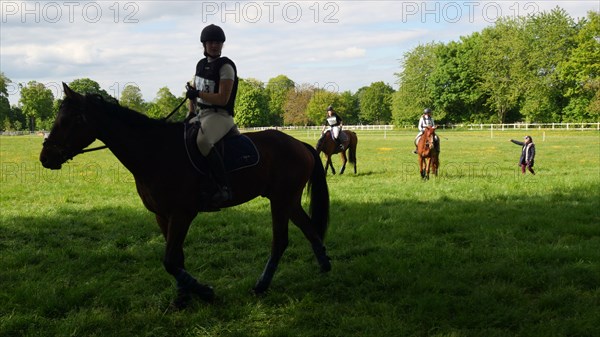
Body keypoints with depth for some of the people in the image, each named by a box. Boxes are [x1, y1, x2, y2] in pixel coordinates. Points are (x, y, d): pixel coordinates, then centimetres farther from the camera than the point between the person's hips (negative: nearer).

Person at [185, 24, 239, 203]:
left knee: (202, 141, -37)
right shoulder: (201, 64, 14)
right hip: (200, 114, 9)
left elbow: (223, 99, -17)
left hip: (220, 115, -9)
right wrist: (190, 114, 7)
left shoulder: (225, 66, -10)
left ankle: (224, 187, -36)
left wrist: (198, 94, -14)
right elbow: (193, 92, 22)